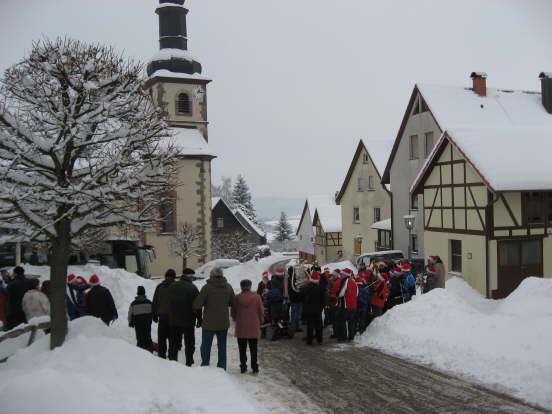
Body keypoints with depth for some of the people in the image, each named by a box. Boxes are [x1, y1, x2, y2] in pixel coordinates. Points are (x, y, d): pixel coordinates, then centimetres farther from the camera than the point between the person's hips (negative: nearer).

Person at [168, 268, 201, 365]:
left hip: (173, 321, 4)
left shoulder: (172, 287, 5)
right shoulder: (192, 288, -10)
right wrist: (199, 319, -2)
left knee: (174, 343, 11)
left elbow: (168, 303, 11)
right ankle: (189, 363, 5)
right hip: (188, 321, -4)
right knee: (189, 343, 5)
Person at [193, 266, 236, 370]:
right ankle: (222, 368, 17)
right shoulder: (228, 287, -1)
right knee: (222, 346, 15)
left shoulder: (207, 287, -15)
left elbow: (197, 304, -17)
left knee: (206, 347, 10)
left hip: (209, 323, -4)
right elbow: (234, 304, 5)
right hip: (223, 323, 4)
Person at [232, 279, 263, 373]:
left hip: (241, 328, 0)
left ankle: (243, 367, 13)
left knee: (242, 349, 11)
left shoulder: (237, 298, -6)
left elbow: (233, 312, 4)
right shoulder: (257, 297, -8)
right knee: (253, 349, 9)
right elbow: (261, 312, -2)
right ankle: (255, 367, 9)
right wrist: (260, 322, 16)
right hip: (253, 328, 0)